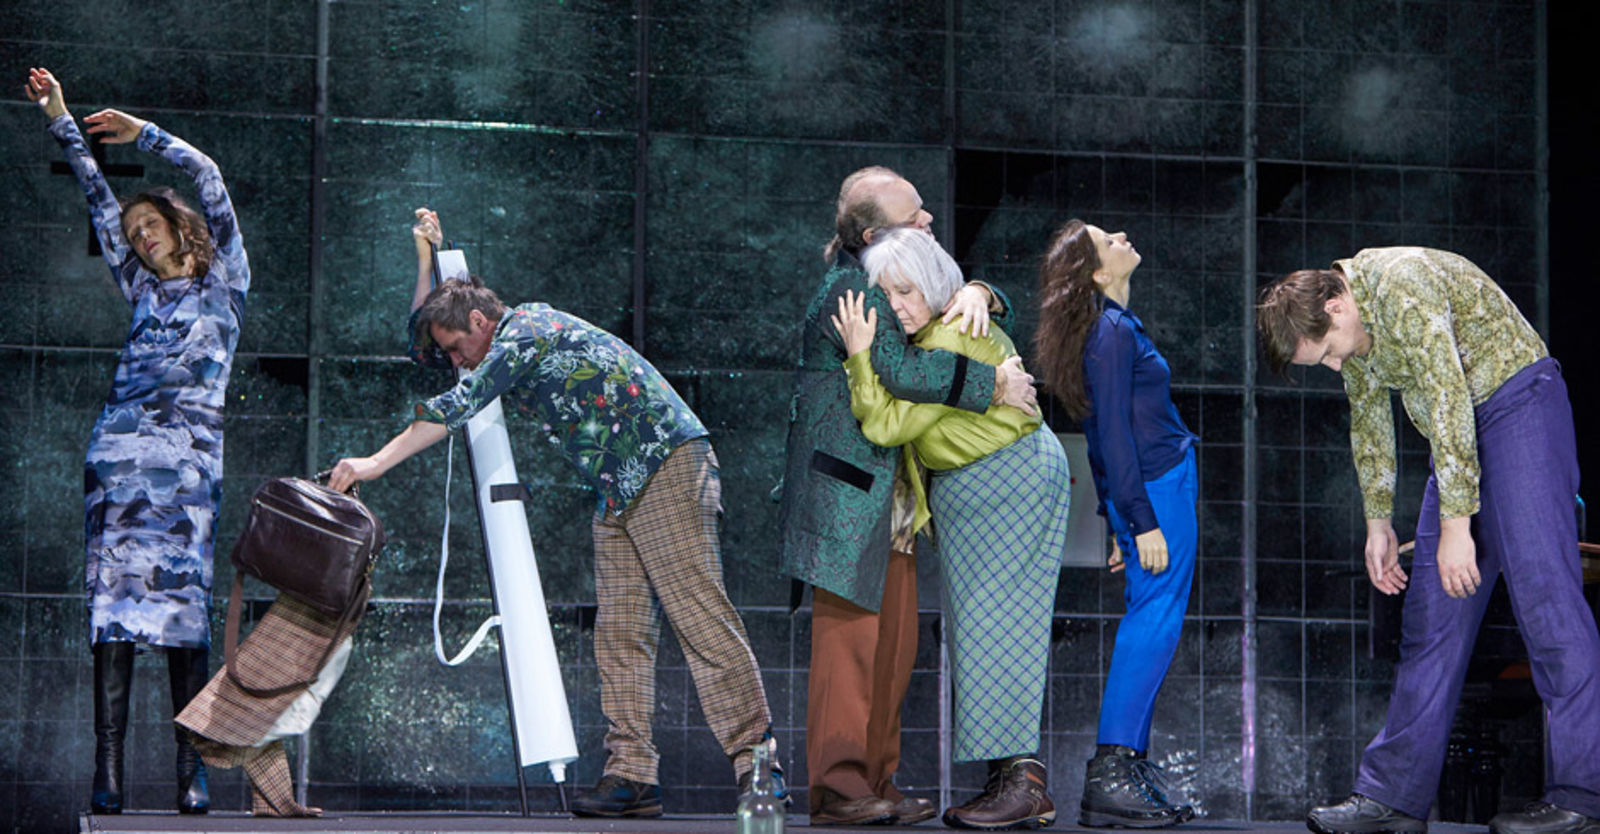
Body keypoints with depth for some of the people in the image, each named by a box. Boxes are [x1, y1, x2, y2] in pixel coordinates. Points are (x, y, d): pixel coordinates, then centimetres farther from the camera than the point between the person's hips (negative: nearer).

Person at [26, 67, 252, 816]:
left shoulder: (223, 282, 14)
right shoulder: (144, 291, 24)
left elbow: (210, 180, 8)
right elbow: (99, 199, 27)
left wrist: (142, 132, 13)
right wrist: (61, 122, 28)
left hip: (187, 459, -4)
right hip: (119, 455, 4)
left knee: (182, 600, -9)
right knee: (114, 598, -6)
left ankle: (191, 771, -8)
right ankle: (108, 773, -11)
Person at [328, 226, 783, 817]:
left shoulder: (527, 328, -9)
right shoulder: (505, 356, 21)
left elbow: (458, 405, -16)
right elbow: (425, 329, 38)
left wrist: (375, 463, -15)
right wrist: (426, 257, 25)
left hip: (669, 465, -10)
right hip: (616, 493, 10)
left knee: (700, 618, -14)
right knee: (619, 634, 0)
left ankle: (757, 761, -16)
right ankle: (632, 773, -5)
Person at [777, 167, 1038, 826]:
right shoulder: (849, 289, -13)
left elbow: (1001, 314, 20)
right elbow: (903, 370, -27)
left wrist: (977, 294, -4)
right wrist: (992, 384, -19)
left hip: (892, 499, 10)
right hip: (846, 492, -10)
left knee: (895, 642, 9)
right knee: (850, 634, -12)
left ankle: (876, 781, 14)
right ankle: (836, 788, -10)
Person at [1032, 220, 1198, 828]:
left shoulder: (1108, 327, 15)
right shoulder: (1114, 331, -14)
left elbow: (1103, 435, 19)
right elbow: (1114, 435, -18)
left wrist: (1119, 521, 21)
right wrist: (1142, 522, -18)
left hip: (1138, 495, 10)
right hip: (1159, 486, -10)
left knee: (1146, 622, 10)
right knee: (1154, 623, -11)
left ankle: (1131, 768, 10)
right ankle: (1109, 776, -15)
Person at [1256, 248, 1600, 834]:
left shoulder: (1401, 286, -23)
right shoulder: (1346, 323, 6)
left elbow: (1449, 402, -26)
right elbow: (1369, 419, 19)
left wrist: (1456, 525, -26)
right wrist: (1378, 523, 19)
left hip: (1518, 403, -9)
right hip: (1460, 434, 9)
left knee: (1541, 586, -15)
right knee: (1432, 610, 4)